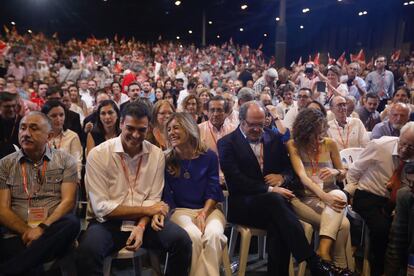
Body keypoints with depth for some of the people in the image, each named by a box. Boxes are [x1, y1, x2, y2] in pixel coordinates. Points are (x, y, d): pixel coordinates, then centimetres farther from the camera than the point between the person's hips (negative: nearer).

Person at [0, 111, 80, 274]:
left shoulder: (65, 160, 9)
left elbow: (68, 201, -1)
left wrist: (42, 228, -16)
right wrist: (27, 231, -11)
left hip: (53, 232, 4)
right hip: (17, 235, -3)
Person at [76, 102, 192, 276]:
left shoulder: (157, 155, 0)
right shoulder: (98, 154, -10)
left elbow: (153, 199, 3)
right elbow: (101, 208, -12)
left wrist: (141, 226, -16)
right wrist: (145, 210, -12)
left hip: (144, 220, 3)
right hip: (109, 222, -2)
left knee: (182, 241, -19)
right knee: (87, 252, -32)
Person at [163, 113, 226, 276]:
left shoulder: (209, 156, 2)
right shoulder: (166, 160, 1)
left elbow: (213, 191, 0)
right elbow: (166, 195, 0)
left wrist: (203, 214, -14)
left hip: (209, 209, 1)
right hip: (180, 210, -1)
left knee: (213, 235, -31)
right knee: (193, 236, -32)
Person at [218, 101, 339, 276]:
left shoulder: (274, 139, 16)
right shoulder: (227, 143, 1)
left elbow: (289, 170, 19)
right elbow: (235, 180, -10)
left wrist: (282, 178, -6)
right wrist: (270, 189, -18)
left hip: (272, 200, 4)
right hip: (243, 204, -3)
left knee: (278, 225, -33)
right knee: (275, 200, -35)